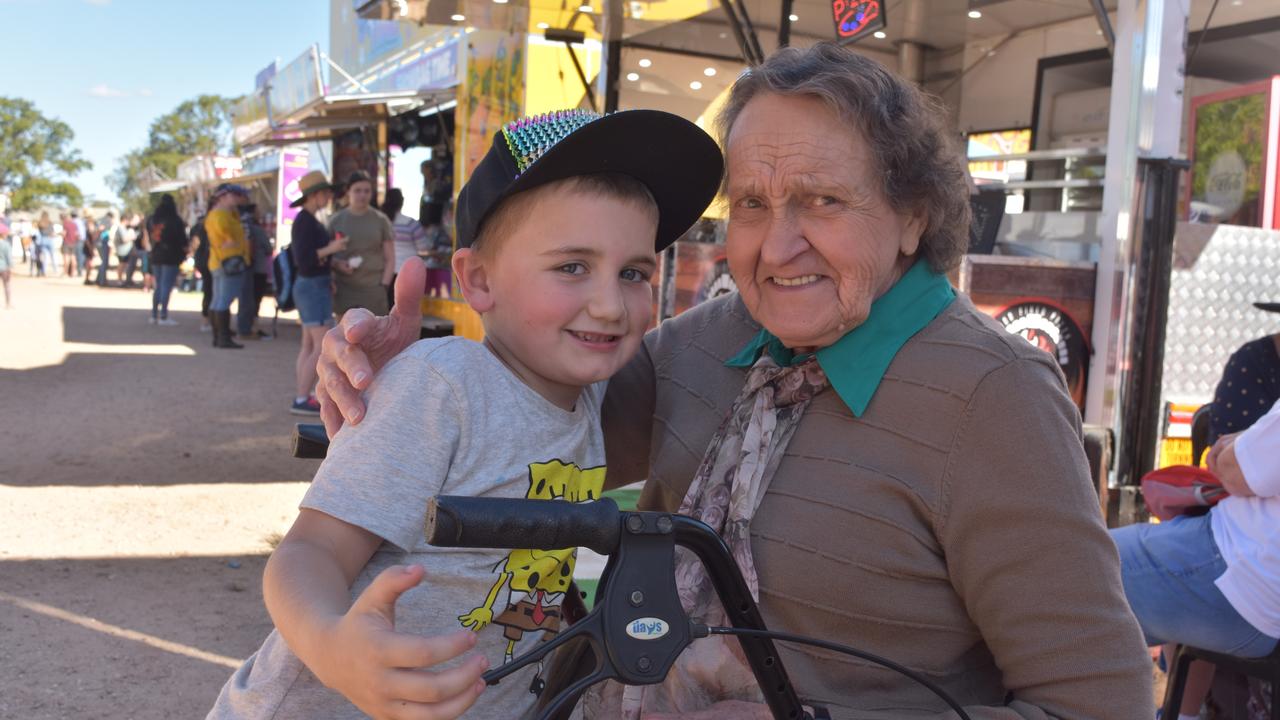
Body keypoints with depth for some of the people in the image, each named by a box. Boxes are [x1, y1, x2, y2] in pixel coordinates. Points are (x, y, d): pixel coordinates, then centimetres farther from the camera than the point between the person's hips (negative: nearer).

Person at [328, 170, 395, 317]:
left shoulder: (381, 220, 6)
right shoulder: (336, 220, 7)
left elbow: (390, 259, 6)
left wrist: (384, 286, -5)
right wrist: (336, 264, -11)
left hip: (373, 289, -1)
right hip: (344, 288, 1)